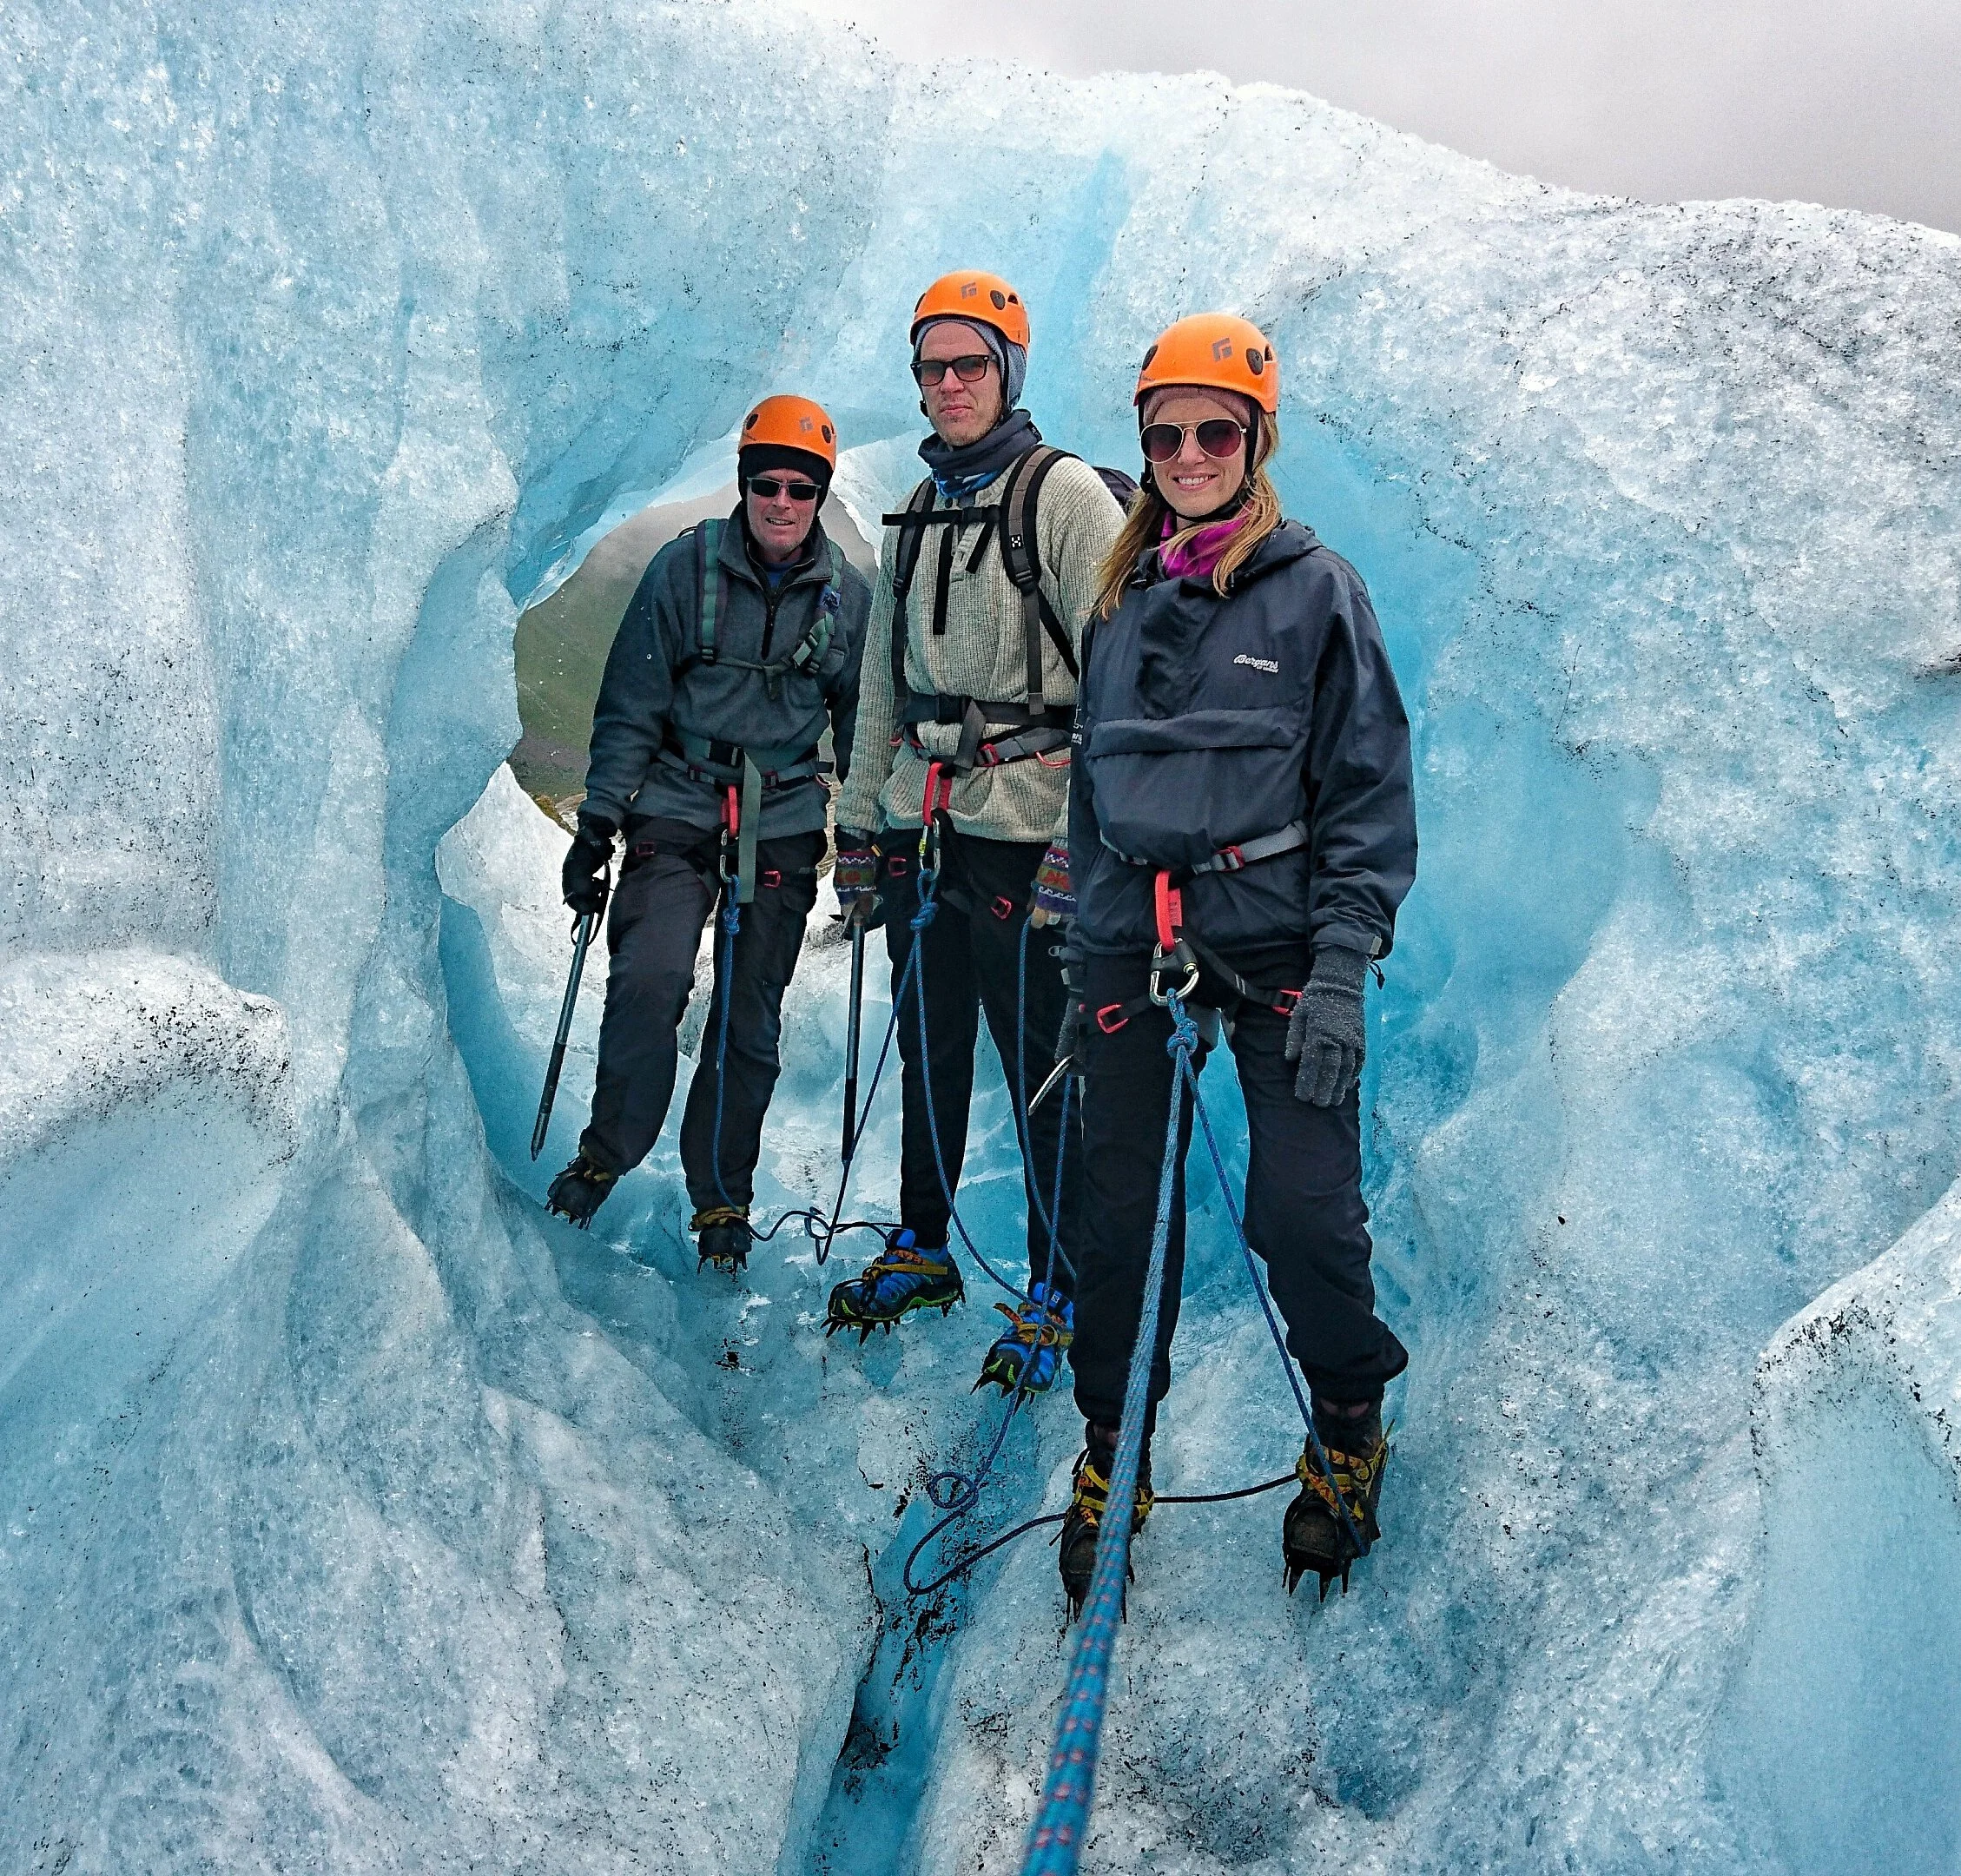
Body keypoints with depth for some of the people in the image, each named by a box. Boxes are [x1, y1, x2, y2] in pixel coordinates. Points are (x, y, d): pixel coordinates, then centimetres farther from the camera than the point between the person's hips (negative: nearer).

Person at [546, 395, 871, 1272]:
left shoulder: (848, 596, 4)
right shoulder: (685, 567, -1)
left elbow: (862, 728, 15)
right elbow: (629, 706, 1)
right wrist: (597, 821, -3)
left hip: (783, 827, 2)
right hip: (676, 813, -1)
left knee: (749, 1021, 3)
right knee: (650, 977, -21)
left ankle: (721, 1198, 20)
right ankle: (606, 1150, 4)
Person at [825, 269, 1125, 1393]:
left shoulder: (1069, 497, -5)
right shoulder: (918, 516, 17)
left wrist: (1082, 838, -17)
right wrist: (861, 820, 17)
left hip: (1023, 828, -6)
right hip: (921, 826, 7)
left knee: (1043, 1069, -1)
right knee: (929, 1050, 16)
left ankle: (1060, 1293, 12)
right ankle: (923, 1249, 31)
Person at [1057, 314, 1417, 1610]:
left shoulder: (1317, 589, 1)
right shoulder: (1122, 599, 14)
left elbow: (1371, 789, -3)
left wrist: (1343, 968, -11)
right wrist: (1090, 947, 16)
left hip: (1276, 944, -3)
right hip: (1134, 945, 4)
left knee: (1305, 1212, -6)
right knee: (1120, 1218, 4)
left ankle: (1351, 1429, 22)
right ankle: (1112, 1458, 23)